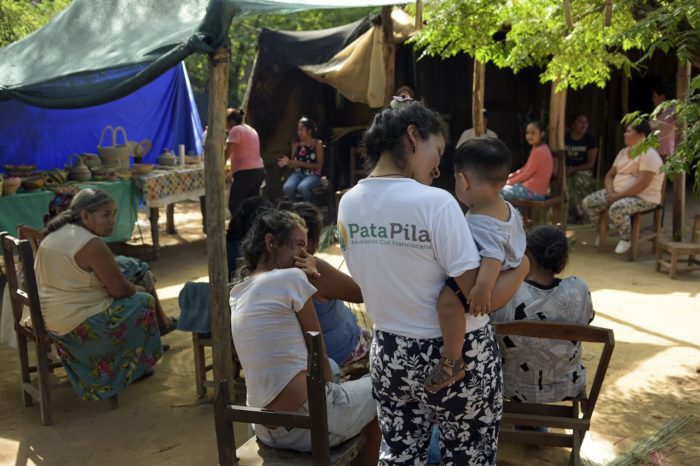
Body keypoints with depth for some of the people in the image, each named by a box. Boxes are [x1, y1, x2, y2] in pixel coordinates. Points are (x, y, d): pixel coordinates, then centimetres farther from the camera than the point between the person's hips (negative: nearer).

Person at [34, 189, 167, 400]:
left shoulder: (56, 234, 6)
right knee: (144, 301, 7)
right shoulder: (91, 244, -23)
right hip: (78, 324, -9)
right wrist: (141, 290, 4)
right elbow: (120, 290, -18)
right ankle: (133, 368, 21)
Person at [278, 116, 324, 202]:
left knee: (302, 188, -38)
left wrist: (301, 164, -15)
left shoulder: (318, 144, -2)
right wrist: (288, 162, -13)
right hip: (298, 173, 3)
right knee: (287, 187, -32)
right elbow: (293, 164, 12)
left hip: (313, 175, -3)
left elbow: (319, 165, -5)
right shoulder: (296, 144, 9)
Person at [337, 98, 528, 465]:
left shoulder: (348, 204, -3)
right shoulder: (435, 202, -22)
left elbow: (372, 284, 7)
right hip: (458, 358, -5)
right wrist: (522, 266, -3)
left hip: (389, 355, 5)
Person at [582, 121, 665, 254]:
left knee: (616, 208, -37)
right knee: (588, 202, -7)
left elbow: (642, 184, -25)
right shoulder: (623, 152, 13)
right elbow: (610, 175, 12)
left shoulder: (649, 155, -15)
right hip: (618, 194, 8)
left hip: (643, 197, -8)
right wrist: (610, 192, -8)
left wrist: (618, 196, -23)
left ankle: (626, 239, -10)